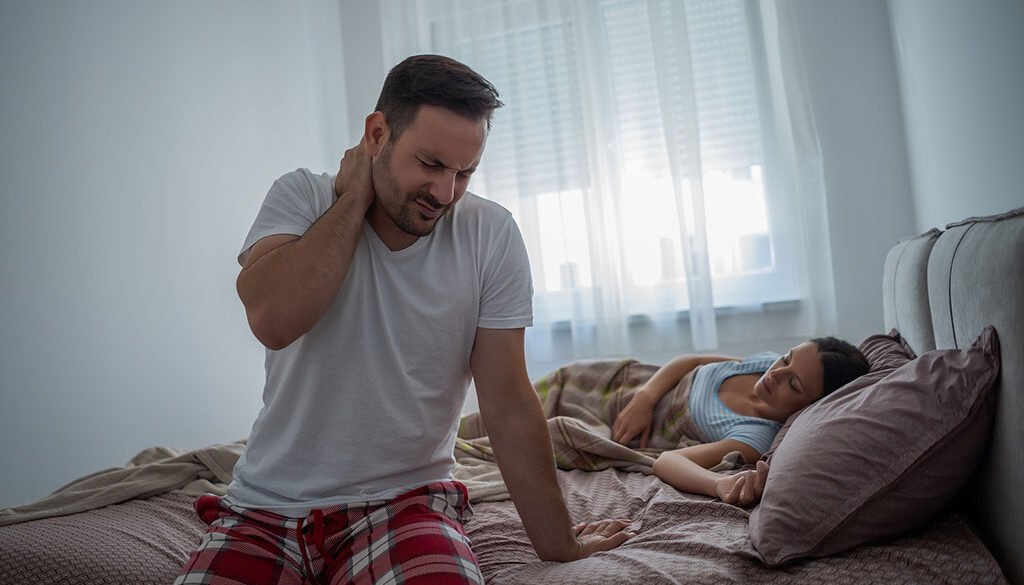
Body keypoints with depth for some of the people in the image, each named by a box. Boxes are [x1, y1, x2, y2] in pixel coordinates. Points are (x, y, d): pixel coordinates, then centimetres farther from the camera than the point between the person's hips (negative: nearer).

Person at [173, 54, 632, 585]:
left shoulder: (491, 236, -6)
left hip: (404, 499, -1)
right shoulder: (301, 198, -3)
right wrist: (355, 197, -14)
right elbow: (272, 320, -23)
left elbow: (508, 404, -3)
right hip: (267, 503, 1)